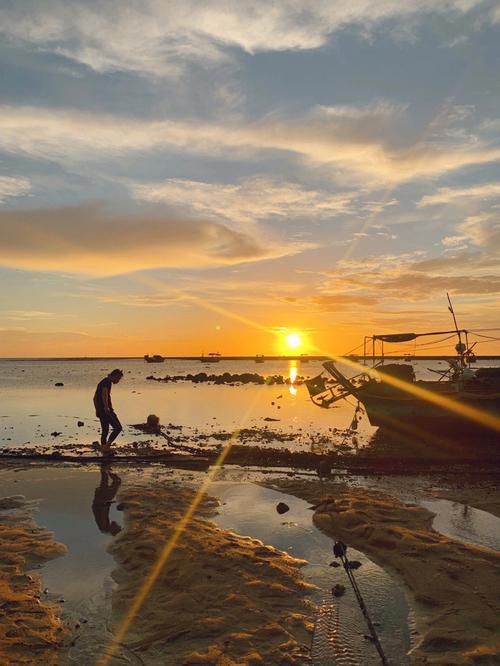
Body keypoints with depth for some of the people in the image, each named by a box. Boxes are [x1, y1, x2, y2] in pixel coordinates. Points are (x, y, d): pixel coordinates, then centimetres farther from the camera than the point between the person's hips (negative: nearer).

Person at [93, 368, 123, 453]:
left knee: (105, 430, 15)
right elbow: (104, 393, -26)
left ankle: (104, 448, 16)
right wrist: (106, 407, -34)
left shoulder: (102, 382, 22)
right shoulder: (108, 381, -8)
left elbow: (95, 397, 29)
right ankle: (106, 446, -10)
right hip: (106, 410, -10)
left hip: (99, 410, 10)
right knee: (118, 427, -6)